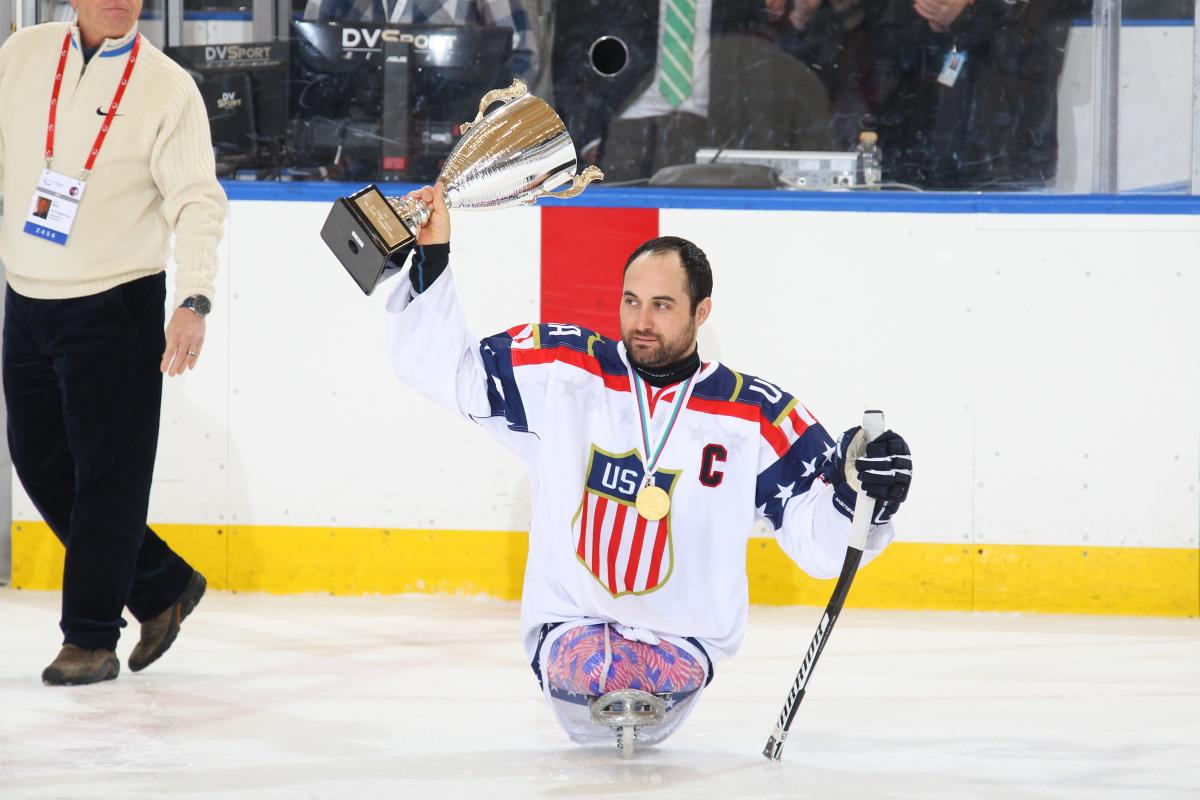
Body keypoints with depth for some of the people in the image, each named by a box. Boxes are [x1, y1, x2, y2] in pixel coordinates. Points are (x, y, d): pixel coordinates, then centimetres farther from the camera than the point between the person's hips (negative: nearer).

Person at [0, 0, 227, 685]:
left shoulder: (169, 89, -8)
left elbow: (198, 203, -13)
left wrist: (194, 302, -24)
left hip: (117, 309, -5)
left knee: (107, 473, -5)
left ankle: (91, 637, 4)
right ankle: (163, 588, 24)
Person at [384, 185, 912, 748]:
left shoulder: (756, 417, -1)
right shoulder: (563, 370, 0)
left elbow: (821, 543, -1)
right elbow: (437, 365, 2)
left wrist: (864, 492, -22)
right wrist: (431, 259, -9)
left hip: (683, 637, 1)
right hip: (570, 620, 0)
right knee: (587, 669, -33)